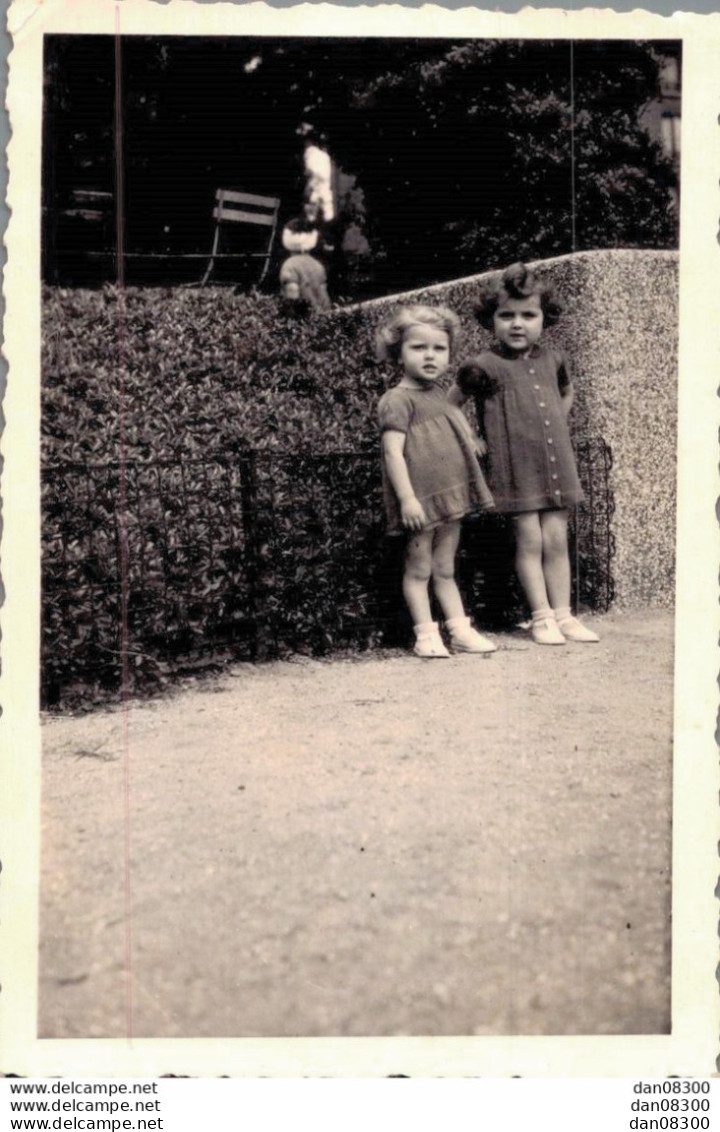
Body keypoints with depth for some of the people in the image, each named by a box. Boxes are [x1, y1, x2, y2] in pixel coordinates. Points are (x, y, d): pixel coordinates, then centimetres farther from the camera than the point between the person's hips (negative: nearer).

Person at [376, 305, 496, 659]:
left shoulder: (438, 393, 14)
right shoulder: (398, 399, -12)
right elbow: (393, 451, -19)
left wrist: (468, 441, 16)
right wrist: (406, 497, -25)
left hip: (450, 497, 8)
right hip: (421, 501, -8)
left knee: (445, 569, 14)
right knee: (418, 570, 3)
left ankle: (460, 629, 18)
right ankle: (426, 634, 9)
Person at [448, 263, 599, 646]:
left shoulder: (553, 359, 7)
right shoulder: (484, 366, -8)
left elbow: (567, 393, 27)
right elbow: (449, 404, 1)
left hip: (556, 465, 4)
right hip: (516, 469, -4)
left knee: (557, 541, 6)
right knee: (529, 542, -1)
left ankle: (563, 614, 13)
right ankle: (542, 618, 7)